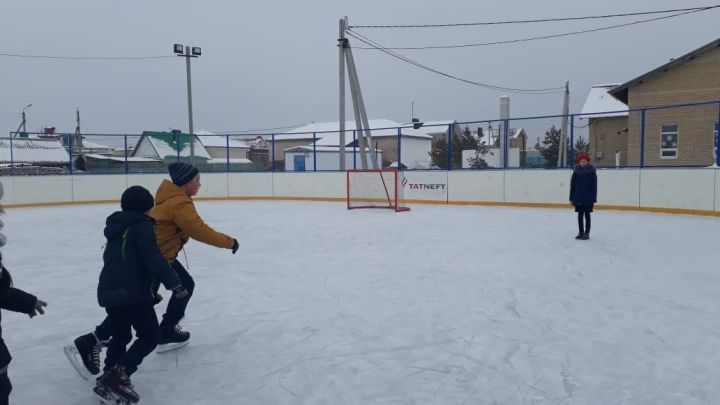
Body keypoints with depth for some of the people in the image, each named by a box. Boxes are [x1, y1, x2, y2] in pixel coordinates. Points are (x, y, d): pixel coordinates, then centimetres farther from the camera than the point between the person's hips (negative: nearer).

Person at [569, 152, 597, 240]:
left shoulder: (591, 171, -7)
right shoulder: (576, 172, 2)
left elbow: (594, 186, -6)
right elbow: (572, 185, 4)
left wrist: (593, 198, -10)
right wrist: (572, 198, 3)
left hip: (588, 198, -3)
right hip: (578, 198, 3)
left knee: (587, 215, 5)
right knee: (580, 215, 10)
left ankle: (587, 233, 12)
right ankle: (580, 232, 19)